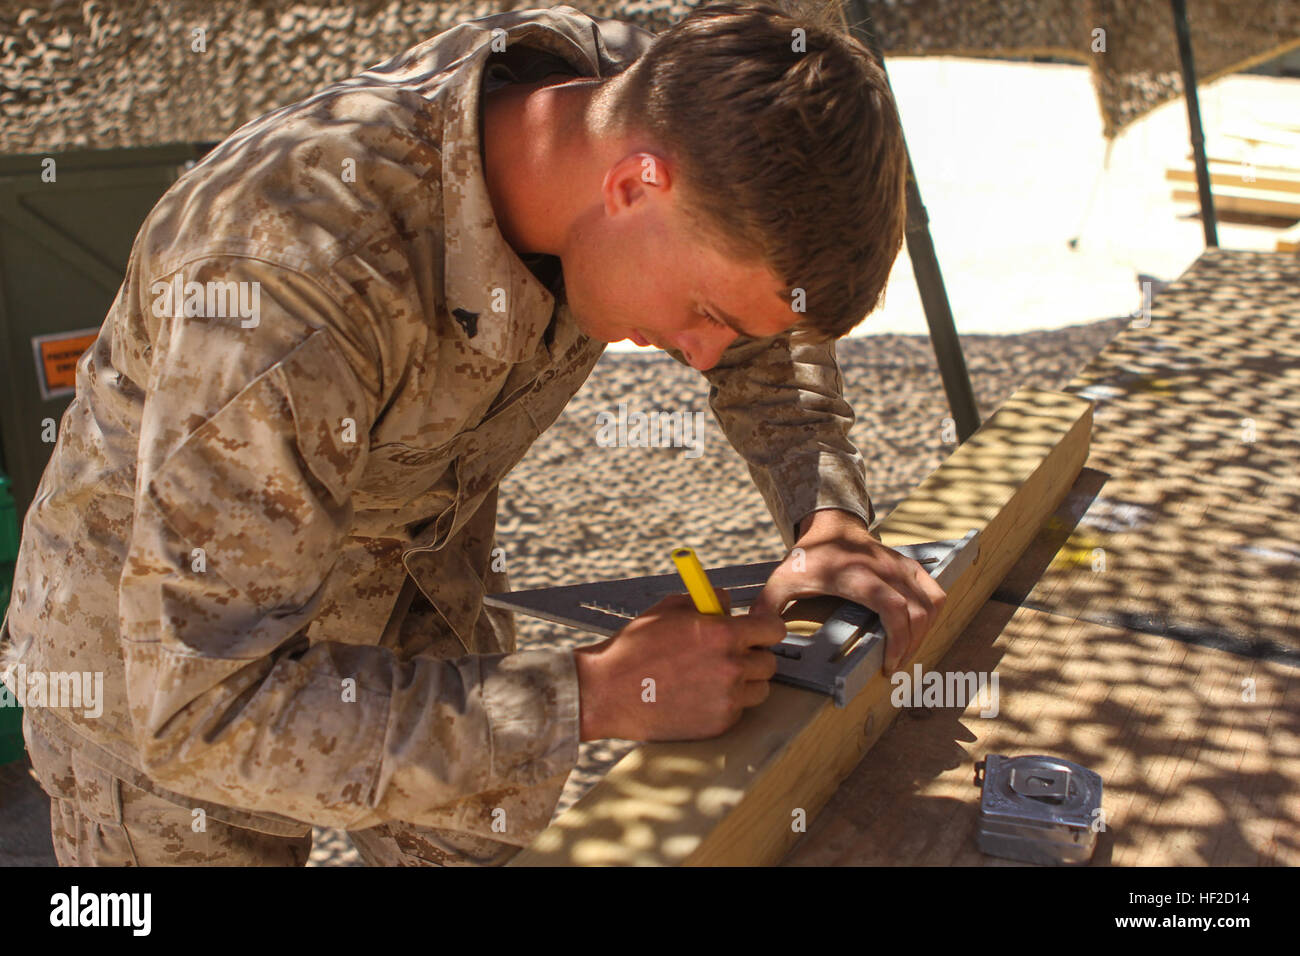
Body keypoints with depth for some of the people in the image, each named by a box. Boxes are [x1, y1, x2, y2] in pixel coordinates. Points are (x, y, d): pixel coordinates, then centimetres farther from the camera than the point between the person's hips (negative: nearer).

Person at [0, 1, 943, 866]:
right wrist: (597, 694, -37)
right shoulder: (294, 275, -41)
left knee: (500, 840, 11)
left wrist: (830, 521, -16)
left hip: (415, 589, 5)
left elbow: (769, 339, 1)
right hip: (165, 668, -4)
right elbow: (205, 712, -37)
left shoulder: (639, 97, -19)